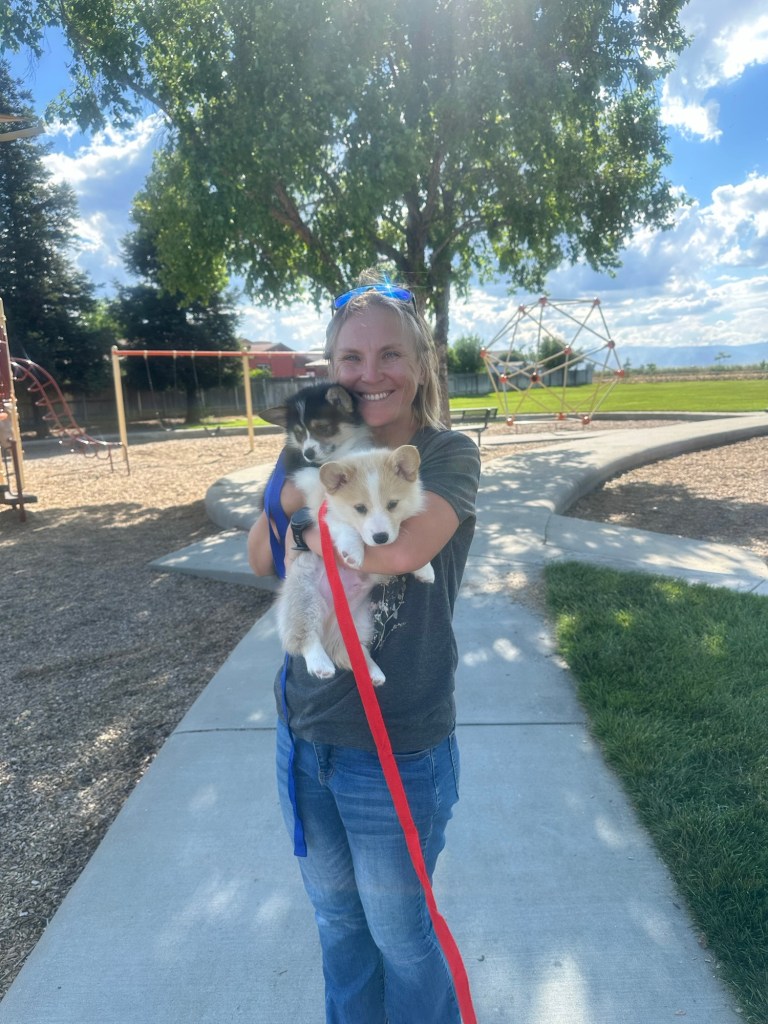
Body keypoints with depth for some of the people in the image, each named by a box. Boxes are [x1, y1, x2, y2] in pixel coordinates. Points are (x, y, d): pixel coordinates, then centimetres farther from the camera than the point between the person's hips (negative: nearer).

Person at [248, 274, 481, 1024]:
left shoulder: (448, 455, -13)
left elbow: (404, 548, -32)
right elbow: (261, 560, -6)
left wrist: (309, 529, -16)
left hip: (398, 747, -5)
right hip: (305, 733, 5)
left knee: (398, 931, 20)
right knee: (335, 918, 27)